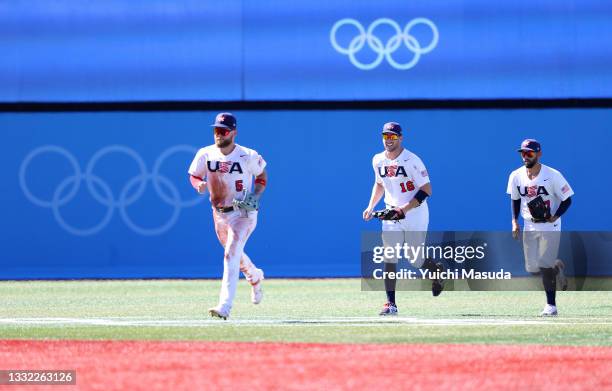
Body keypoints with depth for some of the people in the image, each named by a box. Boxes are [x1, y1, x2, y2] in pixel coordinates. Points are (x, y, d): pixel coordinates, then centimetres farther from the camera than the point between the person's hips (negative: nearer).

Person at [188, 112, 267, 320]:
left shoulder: (248, 156, -12)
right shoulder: (205, 154, -5)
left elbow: (262, 175, 4)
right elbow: (194, 176, 2)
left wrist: (256, 196, -11)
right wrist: (199, 184, -22)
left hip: (243, 214, -5)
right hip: (219, 214, 5)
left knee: (231, 255, -20)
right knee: (234, 254, 24)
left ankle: (224, 307, -26)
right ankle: (255, 277, 57)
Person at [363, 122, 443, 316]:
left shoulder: (412, 160, -15)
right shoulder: (378, 160, 4)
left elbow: (426, 190, -16)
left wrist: (404, 209, -25)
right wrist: (371, 207, 9)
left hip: (415, 215, -4)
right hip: (391, 215, 4)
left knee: (415, 261, 2)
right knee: (389, 258, -11)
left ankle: (437, 271, 37)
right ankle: (391, 304, -10)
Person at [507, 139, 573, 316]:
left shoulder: (553, 175, -15)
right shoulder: (516, 176, -3)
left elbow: (567, 200, -8)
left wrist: (555, 217, -22)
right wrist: (514, 221, 1)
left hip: (550, 226, -5)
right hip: (529, 226, 5)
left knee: (544, 266, -14)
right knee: (531, 268, 3)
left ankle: (551, 305, -3)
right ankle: (556, 267, 35)